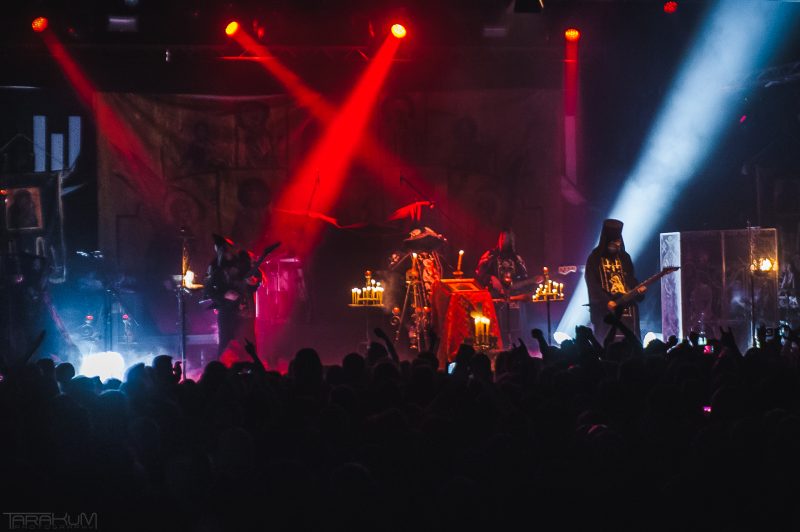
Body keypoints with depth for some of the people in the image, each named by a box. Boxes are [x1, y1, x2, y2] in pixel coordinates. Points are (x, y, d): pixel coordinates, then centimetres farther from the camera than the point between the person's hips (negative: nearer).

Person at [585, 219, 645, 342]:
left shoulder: (624, 257, 15)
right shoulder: (595, 259, -1)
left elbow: (631, 280, 17)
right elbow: (593, 285, -8)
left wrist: (639, 289, -5)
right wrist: (606, 302, -20)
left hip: (627, 308, 5)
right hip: (605, 311, -5)